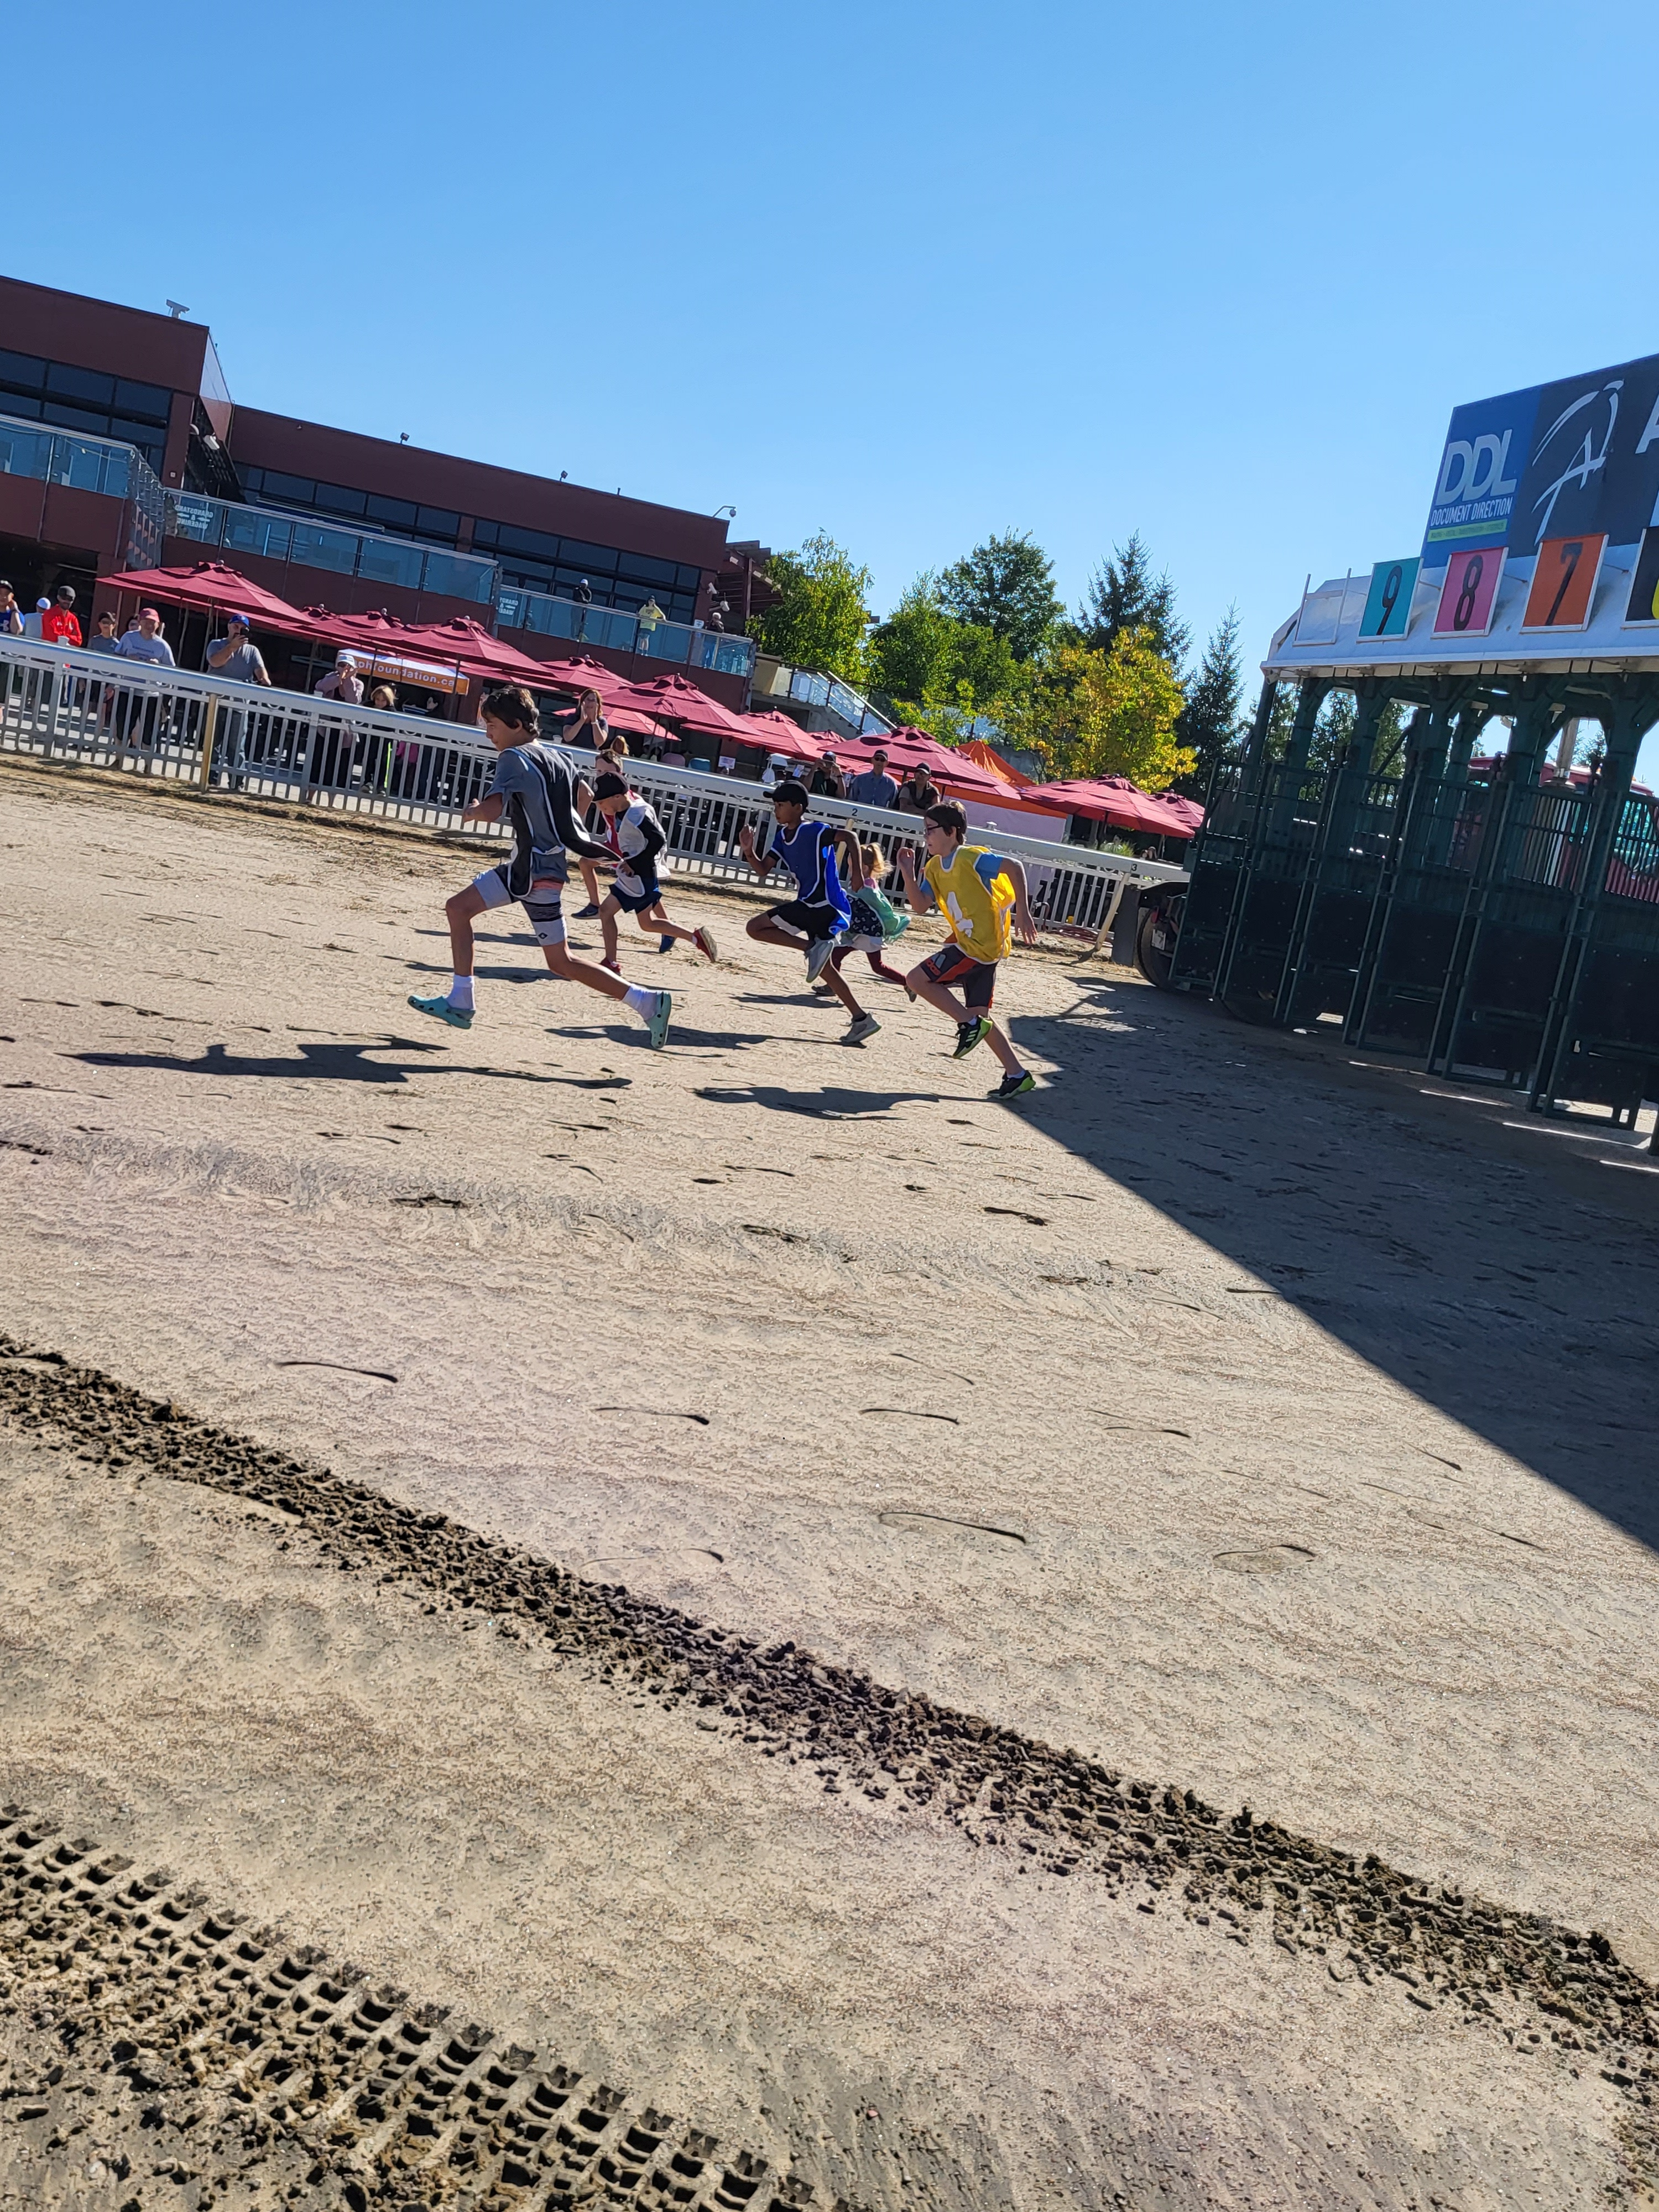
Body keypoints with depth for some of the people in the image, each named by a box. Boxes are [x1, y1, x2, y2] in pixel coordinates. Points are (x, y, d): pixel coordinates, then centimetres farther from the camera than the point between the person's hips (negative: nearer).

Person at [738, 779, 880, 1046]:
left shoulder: (813, 832, -12)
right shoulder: (782, 836, 14)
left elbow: (849, 837, -23)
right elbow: (764, 870, 14)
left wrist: (857, 873, -32)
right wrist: (748, 852, -4)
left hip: (820, 904, -10)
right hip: (819, 909, 10)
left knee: (756, 927, -9)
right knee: (822, 966, 19)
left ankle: (813, 947, -17)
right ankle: (862, 1020, 19)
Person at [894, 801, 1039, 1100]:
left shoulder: (971, 858, -15)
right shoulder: (935, 868, 10)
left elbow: (1014, 867, -20)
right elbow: (921, 906, 3)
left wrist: (1022, 911, -25)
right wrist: (908, 874, -9)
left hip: (979, 946, -10)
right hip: (969, 943, 10)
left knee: (917, 979, -11)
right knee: (979, 1014, 11)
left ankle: (970, 1023, -5)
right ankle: (1017, 1075, 15)